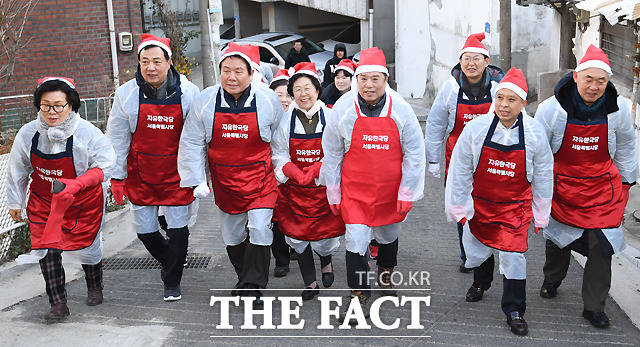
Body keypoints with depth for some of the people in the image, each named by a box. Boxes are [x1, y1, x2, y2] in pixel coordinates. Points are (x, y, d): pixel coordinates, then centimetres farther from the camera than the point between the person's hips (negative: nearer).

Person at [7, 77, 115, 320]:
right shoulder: (28, 133, -11)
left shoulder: (88, 133, -21)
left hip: (83, 202, -2)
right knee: (47, 248, -8)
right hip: (43, 202, 2)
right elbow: (17, 171, 4)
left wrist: (75, 184, -27)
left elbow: (105, 166, -13)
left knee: (86, 245, 11)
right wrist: (15, 202, 13)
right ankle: (58, 304, 5)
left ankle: (94, 288, 41)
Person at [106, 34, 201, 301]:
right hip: (140, 176, 2)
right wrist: (117, 177, -1)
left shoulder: (189, 93, -8)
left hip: (177, 175, -1)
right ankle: (167, 260, 41)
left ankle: (172, 281, 23)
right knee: (145, 230, 10)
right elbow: (117, 139, -1)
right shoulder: (126, 94, -6)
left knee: (179, 231, 1)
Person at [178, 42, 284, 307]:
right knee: (232, 235, 13)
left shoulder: (268, 100, -9)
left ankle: (253, 287, 2)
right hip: (224, 180, 2)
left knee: (259, 230, -10)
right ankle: (244, 278, 35)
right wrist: (197, 180, -4)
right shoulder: (205, 101, -8)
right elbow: (192, 143, -1)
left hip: (259, 177, -2)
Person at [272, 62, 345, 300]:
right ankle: (310, 283, 26)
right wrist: (297, 174, -17)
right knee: (297, 236, 5)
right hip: (295, 190, 2)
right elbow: (279, 156, 1)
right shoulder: (286, 121, 1)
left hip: (325, 188, -1)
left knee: (325, 238, 2)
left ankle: (326, 262, 40)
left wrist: (313, 171, -20)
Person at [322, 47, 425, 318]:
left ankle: (385, 274, 50)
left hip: (391, 190, 2)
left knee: (389, 234, 21)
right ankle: (358, 293, 11)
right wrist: (333, 193, 2)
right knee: (356, 240, -9)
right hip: (355, 189, -1)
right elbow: (332, 154, 0)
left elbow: (415, 153, -2)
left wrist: (407, 192, -4)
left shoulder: (400, 109, -10)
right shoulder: (342, 108, -10)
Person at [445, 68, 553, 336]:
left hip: (515, 206, -1)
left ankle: (514, 311, 16)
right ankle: (480, 283, 51)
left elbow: (542, 177, 0)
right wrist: (459, 207, -3)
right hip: (480, 202, 1)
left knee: (513, 256, -4)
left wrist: (540, 214, 5)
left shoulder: (535, 133, -13)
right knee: (477, 247, 17)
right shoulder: (476, 128, -16)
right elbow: (460, 171, -7)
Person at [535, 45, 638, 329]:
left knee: (601, 245, -3)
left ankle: (594, 307, 14)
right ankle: (552, 279, 48)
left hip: (602, 186, 1)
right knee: (557, 237, 18)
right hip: (561, 185, 0)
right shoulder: (551, 108, -17)